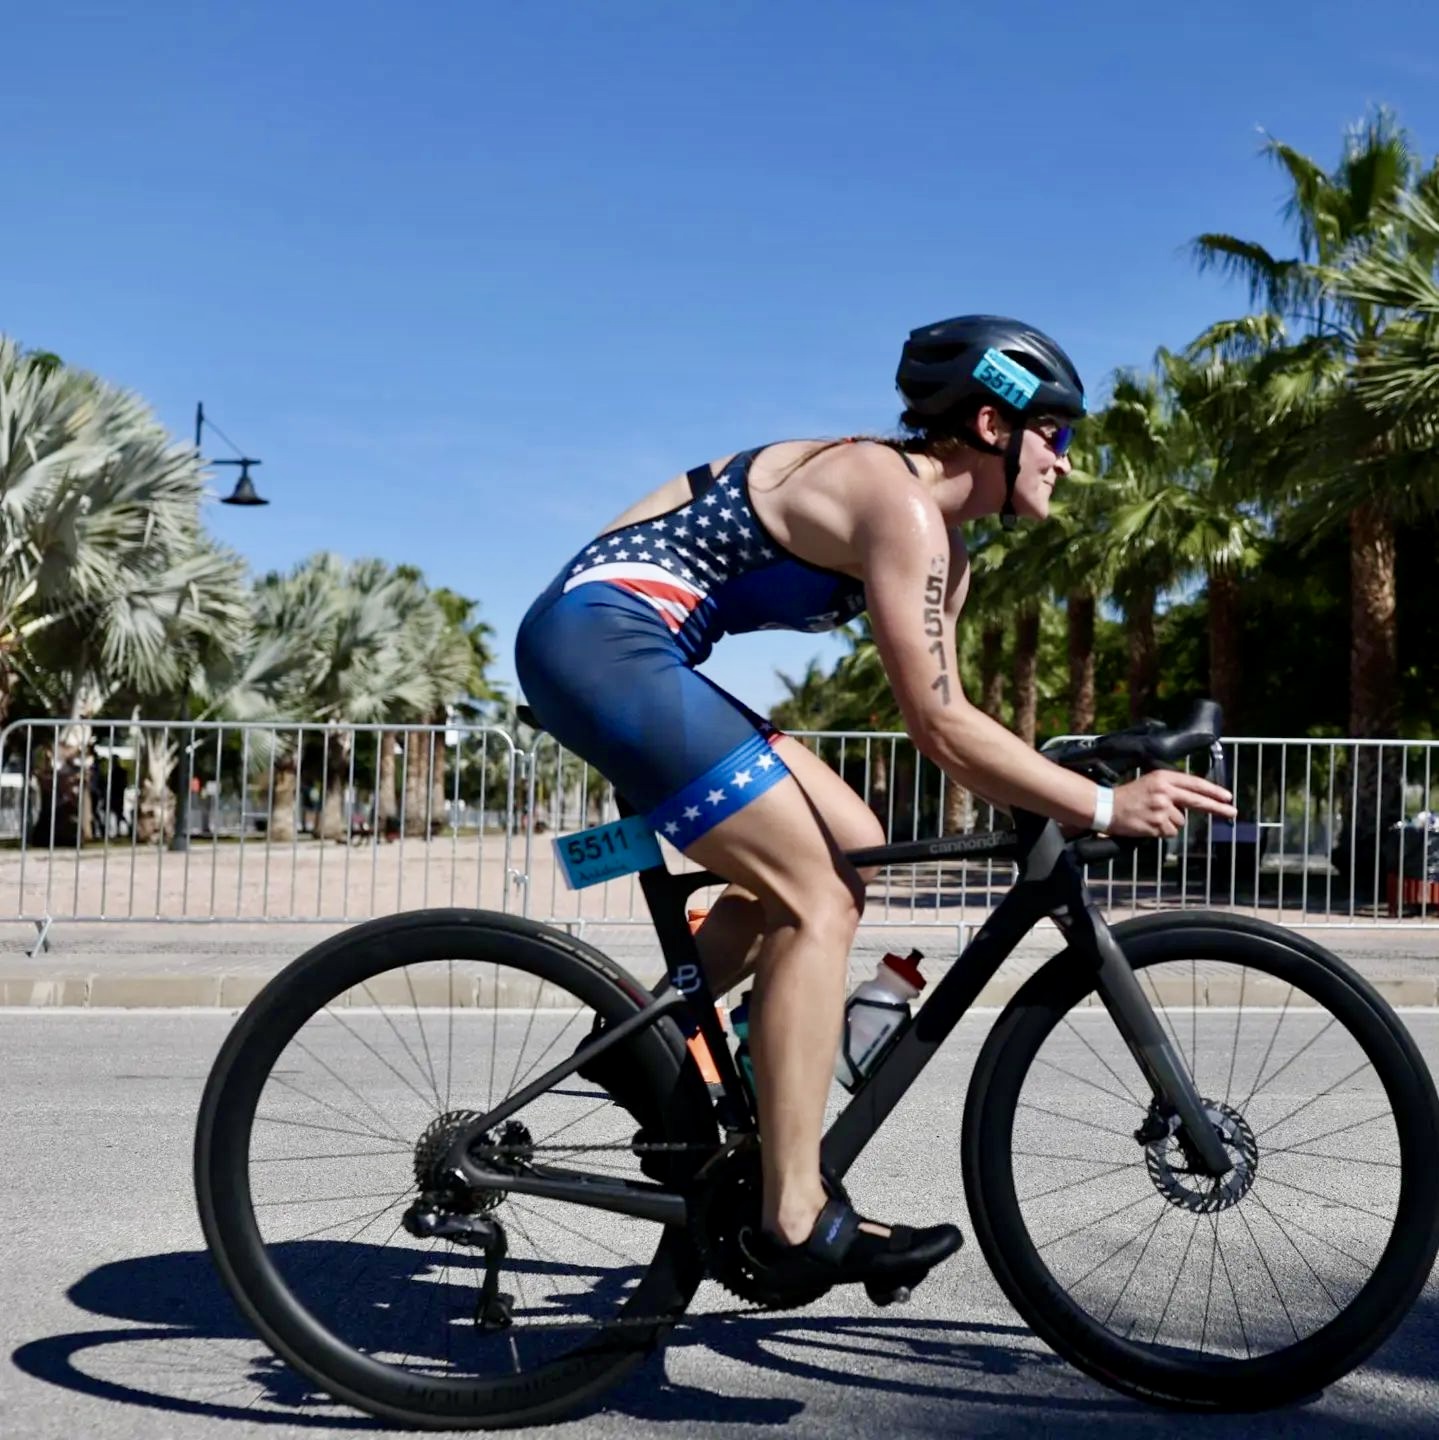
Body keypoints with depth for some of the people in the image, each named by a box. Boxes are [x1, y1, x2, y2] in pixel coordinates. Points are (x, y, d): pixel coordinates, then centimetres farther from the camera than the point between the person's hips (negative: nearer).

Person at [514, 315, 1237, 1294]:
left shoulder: (943, 546, 16)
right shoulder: (900, 503, -14)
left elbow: (944, 719, 17)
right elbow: (940, 728, -18)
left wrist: (1058, 799, 8)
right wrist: (1107, 809, -14)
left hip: (616, 653, 10)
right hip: (601, 637, -10)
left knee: (851, 846, 10)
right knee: (819, 900, -12)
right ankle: (797, 1222, -9)